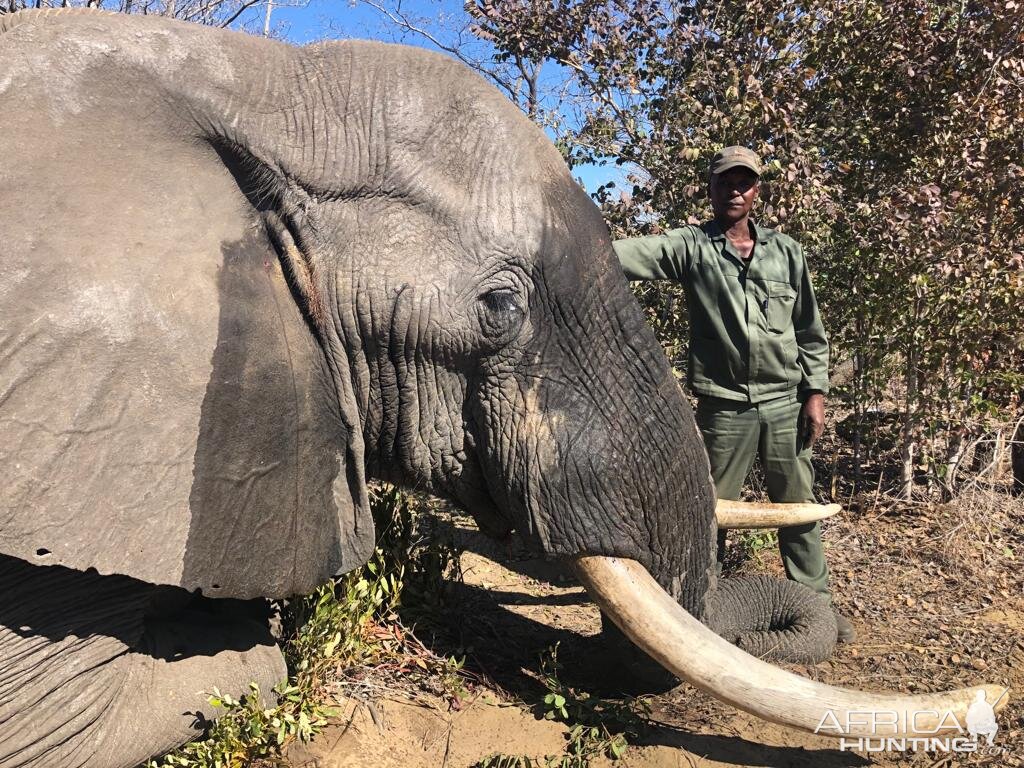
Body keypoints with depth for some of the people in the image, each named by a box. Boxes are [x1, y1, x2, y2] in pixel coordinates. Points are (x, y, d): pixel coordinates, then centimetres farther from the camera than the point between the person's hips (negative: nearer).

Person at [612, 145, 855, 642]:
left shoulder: (786, 251, 8)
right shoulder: (689, 247, -1)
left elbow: (810, 330, 11)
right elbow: (629, 254, -18)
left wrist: (815, 392, 4)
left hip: (785, 403, 3)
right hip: (724, 406, -2)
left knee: (799, 507, 12)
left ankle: (815, 603, 27)